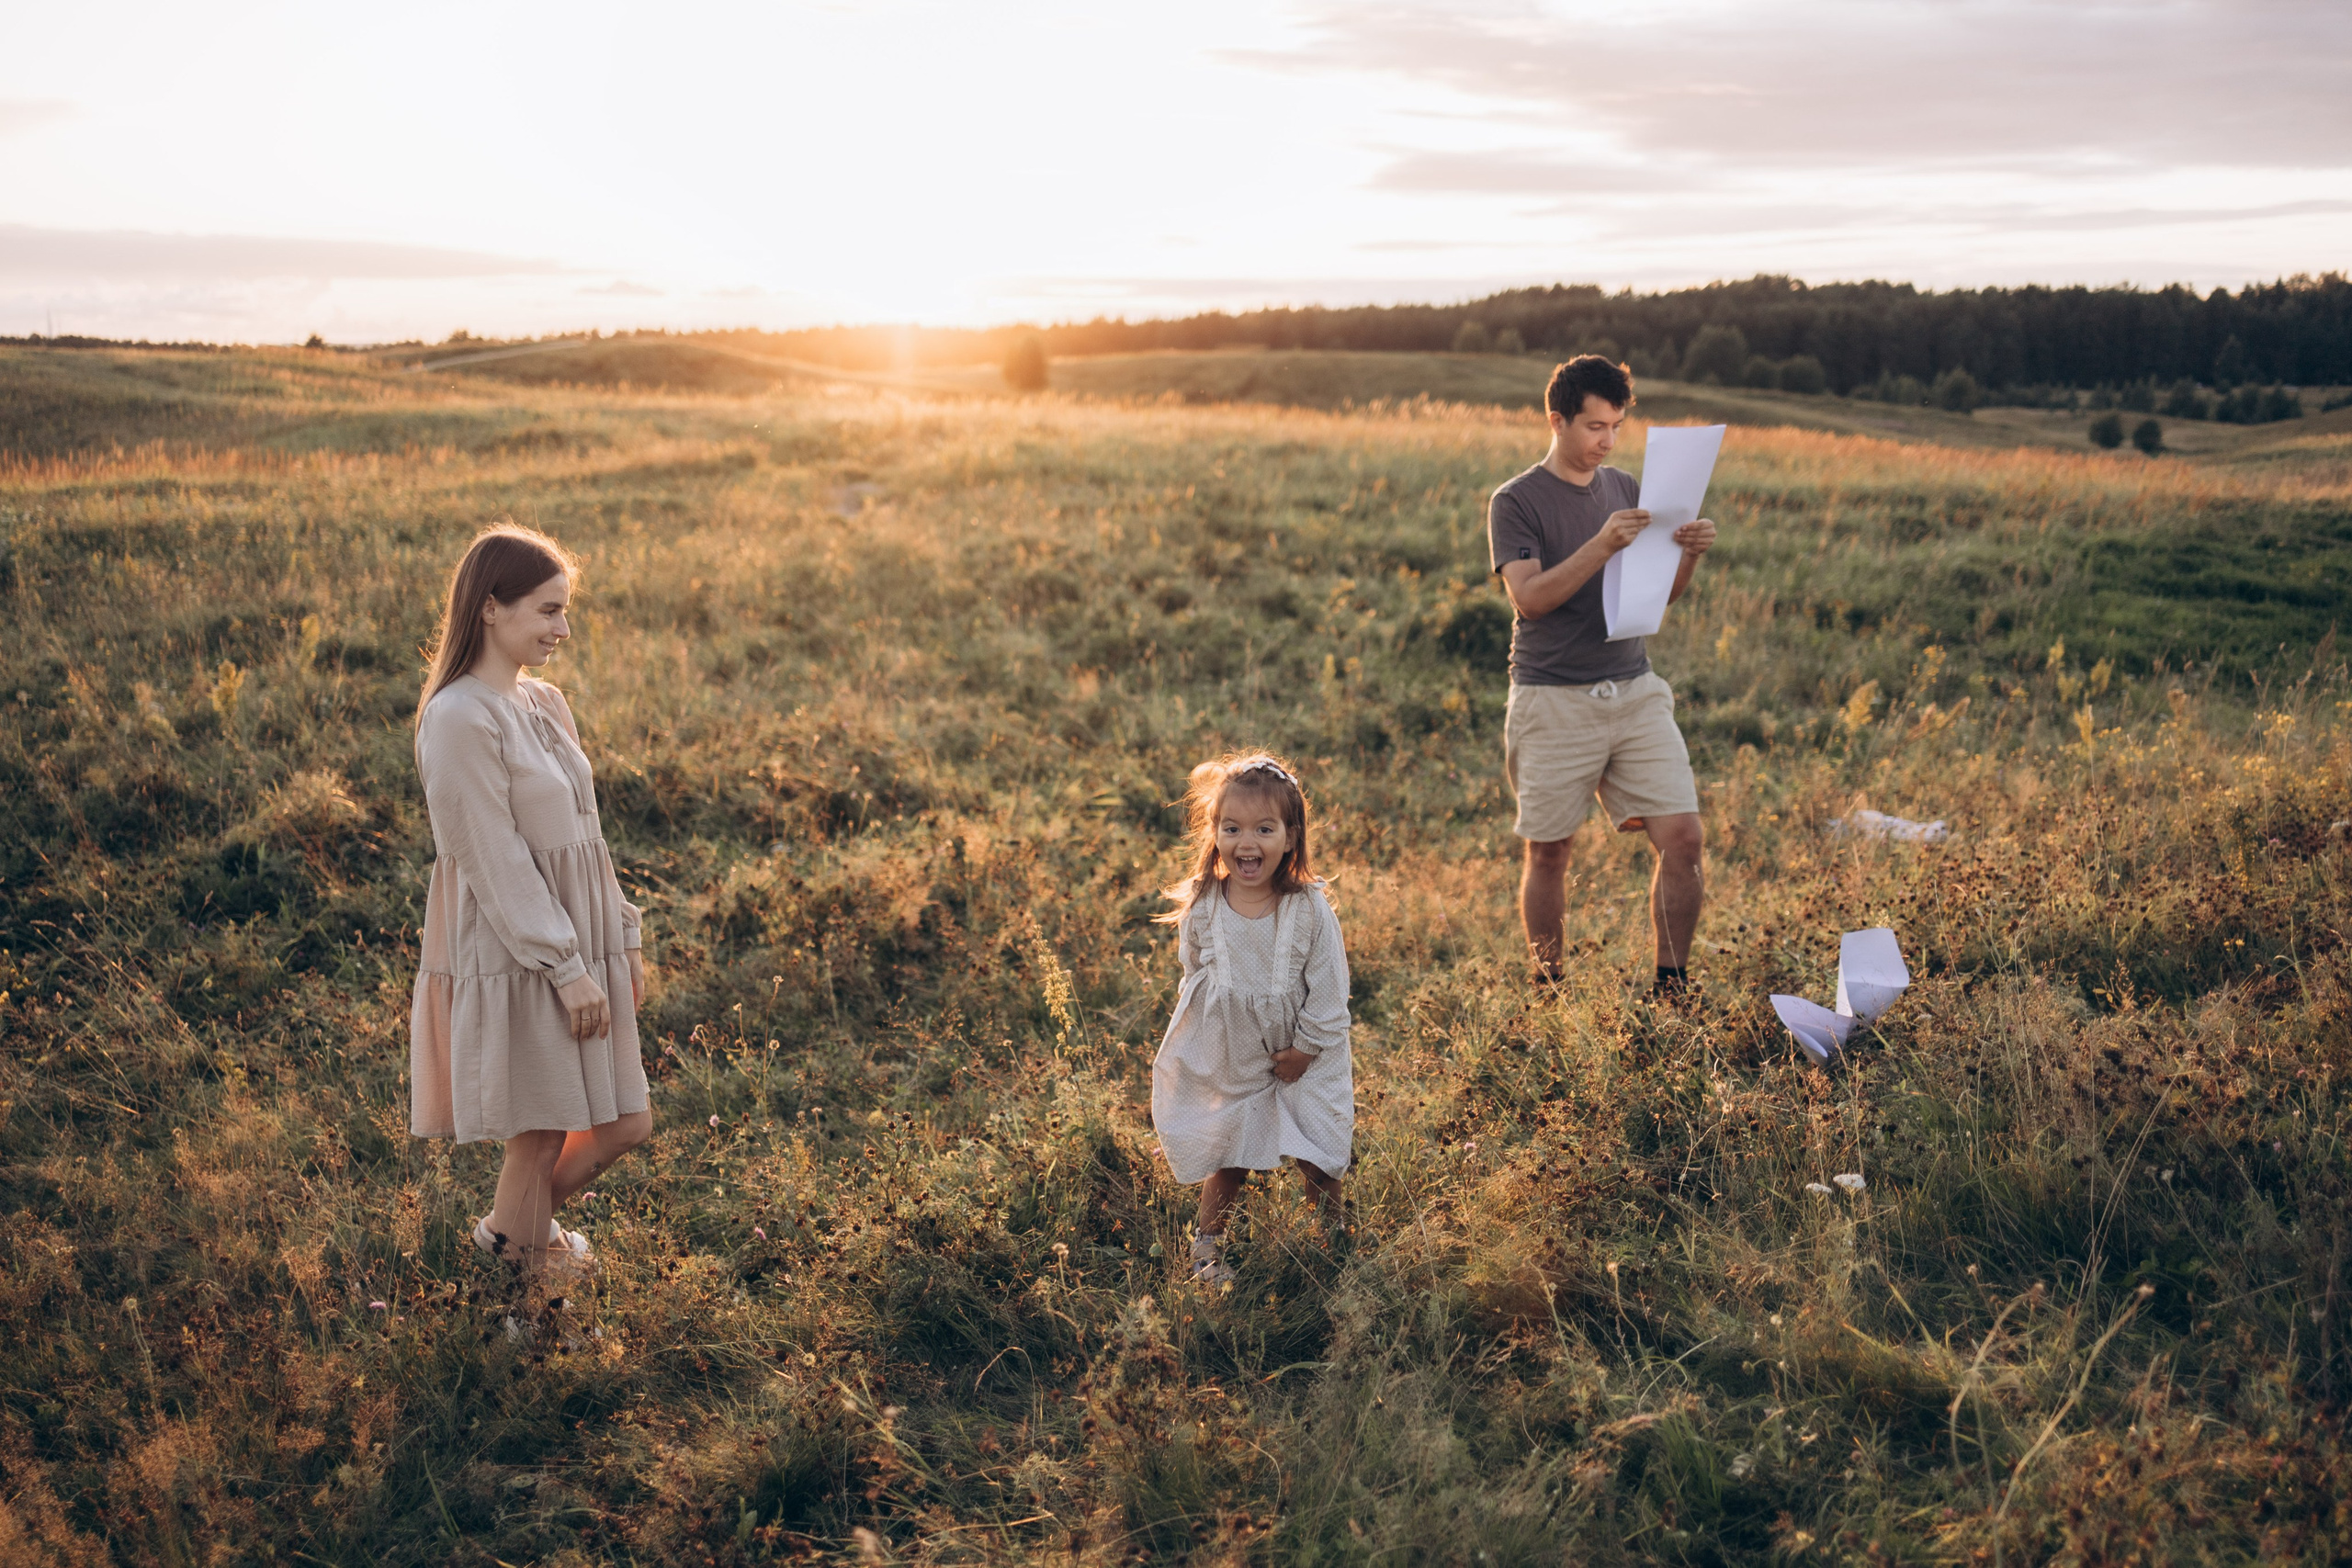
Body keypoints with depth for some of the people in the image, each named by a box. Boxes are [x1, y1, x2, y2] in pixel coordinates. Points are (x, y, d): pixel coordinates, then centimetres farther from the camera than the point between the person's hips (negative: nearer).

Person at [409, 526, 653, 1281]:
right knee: (540, 1139, 3)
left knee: (625, 1125, 12)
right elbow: (495, 861, -18)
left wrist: (623, 935, 14)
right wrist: (566, 967, -16)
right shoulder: (458, 720, -17)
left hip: (578, 943, 9)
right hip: (514, 957, -8)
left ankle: (509, 1230, 35)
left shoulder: (544, 703, 10)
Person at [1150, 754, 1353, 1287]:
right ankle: (1207, 1243, 36)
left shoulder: (1311, 911, -20)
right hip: (1228, 1057, 1)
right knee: (1226, 1156, 15)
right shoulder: (1200, 908, -14)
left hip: (1303, 1058, -1)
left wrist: (1304, 1047, -10)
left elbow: (1329, 989, -12)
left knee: (1318, 1155, 10)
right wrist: (1220, 1034, 2)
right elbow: (1193, 974, 2)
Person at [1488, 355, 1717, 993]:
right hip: (1554, 704, -4)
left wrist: (1689, 553, -7)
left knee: (1683, 838, -5)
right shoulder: (1515, 502, -3)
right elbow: (1529, 597, -15)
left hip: (1635, 693, 4)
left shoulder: (1624, 487, 13)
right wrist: (1603, 545, -25)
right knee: (1548, 851, 5)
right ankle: (1545, 988, 22)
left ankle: (1672, 986, 9)